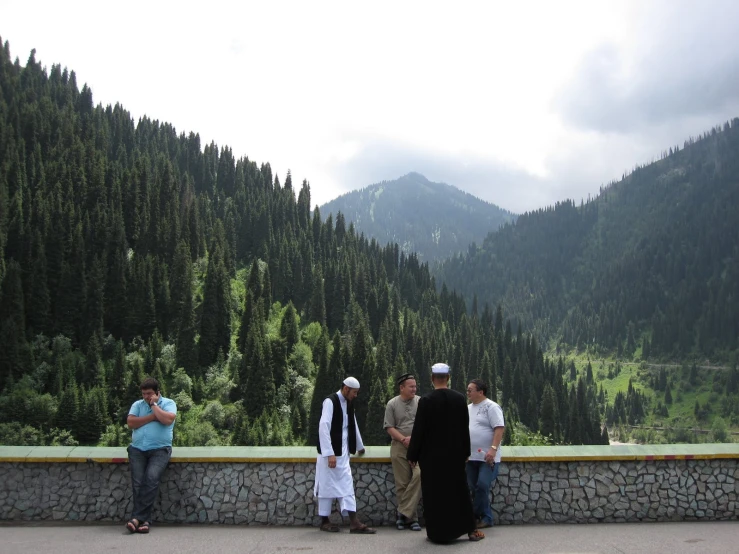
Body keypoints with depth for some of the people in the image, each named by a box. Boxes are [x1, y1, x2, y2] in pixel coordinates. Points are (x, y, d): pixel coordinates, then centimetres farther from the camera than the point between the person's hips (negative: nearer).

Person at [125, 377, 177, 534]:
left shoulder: (168, 403, 8)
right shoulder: (137, 404, 18)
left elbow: (168, 419, -12)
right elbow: (130, 423, 1)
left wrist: (154, 405, -3)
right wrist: (152, 417, -3)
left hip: (160, 449, -3)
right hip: (138, 449, 3)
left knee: (151, 478, -26)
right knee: (137, 482, -17)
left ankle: (137, 518, -26)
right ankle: (145, 520, -15)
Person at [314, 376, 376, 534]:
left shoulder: (348, 404, 12)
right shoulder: (330, 401, -14)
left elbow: (353, 425, 24)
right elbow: (323, 427, -21)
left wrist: (360, 447, 34)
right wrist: (329, 453, -25)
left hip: (343, 453, 8)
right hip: (330, 453, -8)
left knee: (347, 485, 3)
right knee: (327, 485, 1)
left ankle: (354, 523, 1)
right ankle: (325, 521, 13)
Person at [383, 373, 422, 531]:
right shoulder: (392, 404, 3)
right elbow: (389, 427, 0)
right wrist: (403, 439, -11)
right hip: (399, 447, 0)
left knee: (419, 474, -20)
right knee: (402, 483, 0)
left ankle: (403, 513, -11)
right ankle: (411, 518, 10)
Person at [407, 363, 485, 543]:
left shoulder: (426, 401, -14)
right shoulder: (460, 399, -3)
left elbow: (418, 430, -11)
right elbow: (465, 428, 5)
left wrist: (413, 455, -2)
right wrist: (466, 452, 16)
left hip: (432, 456, -3)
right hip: (455, 454, 3)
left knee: (434, 494, 7)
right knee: (460, 492, 14)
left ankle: (438, 533, 11)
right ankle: (470, 530, 19)